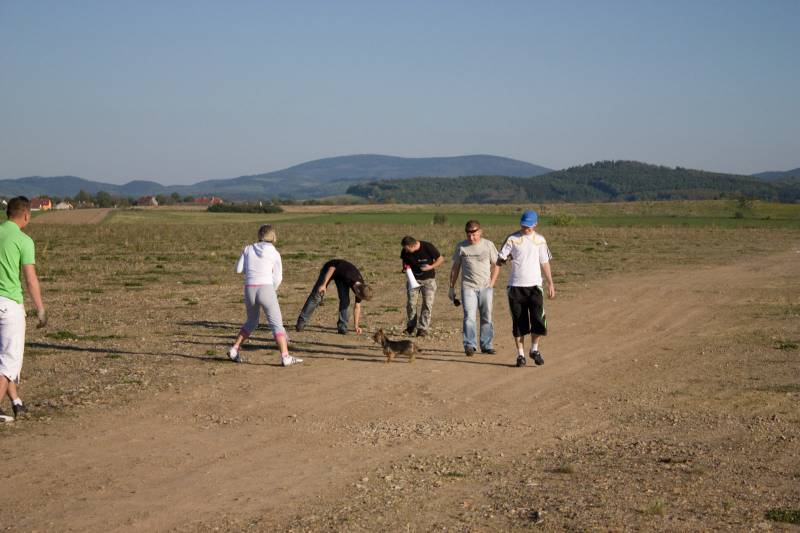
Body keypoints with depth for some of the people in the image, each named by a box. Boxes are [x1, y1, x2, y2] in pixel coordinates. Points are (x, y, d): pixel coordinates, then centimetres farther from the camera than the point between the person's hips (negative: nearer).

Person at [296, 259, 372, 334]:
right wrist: (323, 285, -30)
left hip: (341, 275, 4)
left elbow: (357, 307, -6)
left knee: (345, 300, -13)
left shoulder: (361, 286, -20)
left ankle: (342, 326, -5)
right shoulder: (348, 275, -42)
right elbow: (332, 268, -30)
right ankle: (302, 322, 1)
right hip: (330, 269, -4)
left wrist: (356, 325, -5)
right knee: (316, 296, -6)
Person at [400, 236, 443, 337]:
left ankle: (423, 328, 1)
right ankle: (411, 325, 17)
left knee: (427, 304, -5)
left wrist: (431, 267, -22)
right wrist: (405, 267, -12)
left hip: (428, 279, -2)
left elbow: (440, 259, -9)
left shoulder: (428, 247, -20)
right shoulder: (405, 251, -11)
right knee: (410, 303, -3)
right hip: (413, 279, 2)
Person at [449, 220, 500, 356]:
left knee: (487, 317, 6)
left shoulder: (488, 245, 5)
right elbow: (455, 268, 11)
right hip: (468, 287, -1)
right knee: (469, 316, -12)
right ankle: (469, 345, -12)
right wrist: (451, 287, 9)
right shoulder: (461, 247, 5)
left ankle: (486, 345, 14)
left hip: (485, 287, 1)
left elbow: (496, 265, 11)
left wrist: (491, 284, 2)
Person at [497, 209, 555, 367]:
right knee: (519, 322, 3)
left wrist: (550, 284, 11)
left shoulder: (540, 240, 8)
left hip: (534, 286, 1)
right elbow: (499, 260, -4)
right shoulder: (512, 239, 1)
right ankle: (520, 354, 11)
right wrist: (504, 259, -27)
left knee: (538, 319, -7)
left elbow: (545, 263, 15)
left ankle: (534, 350, 13)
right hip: (515, 287, -1)